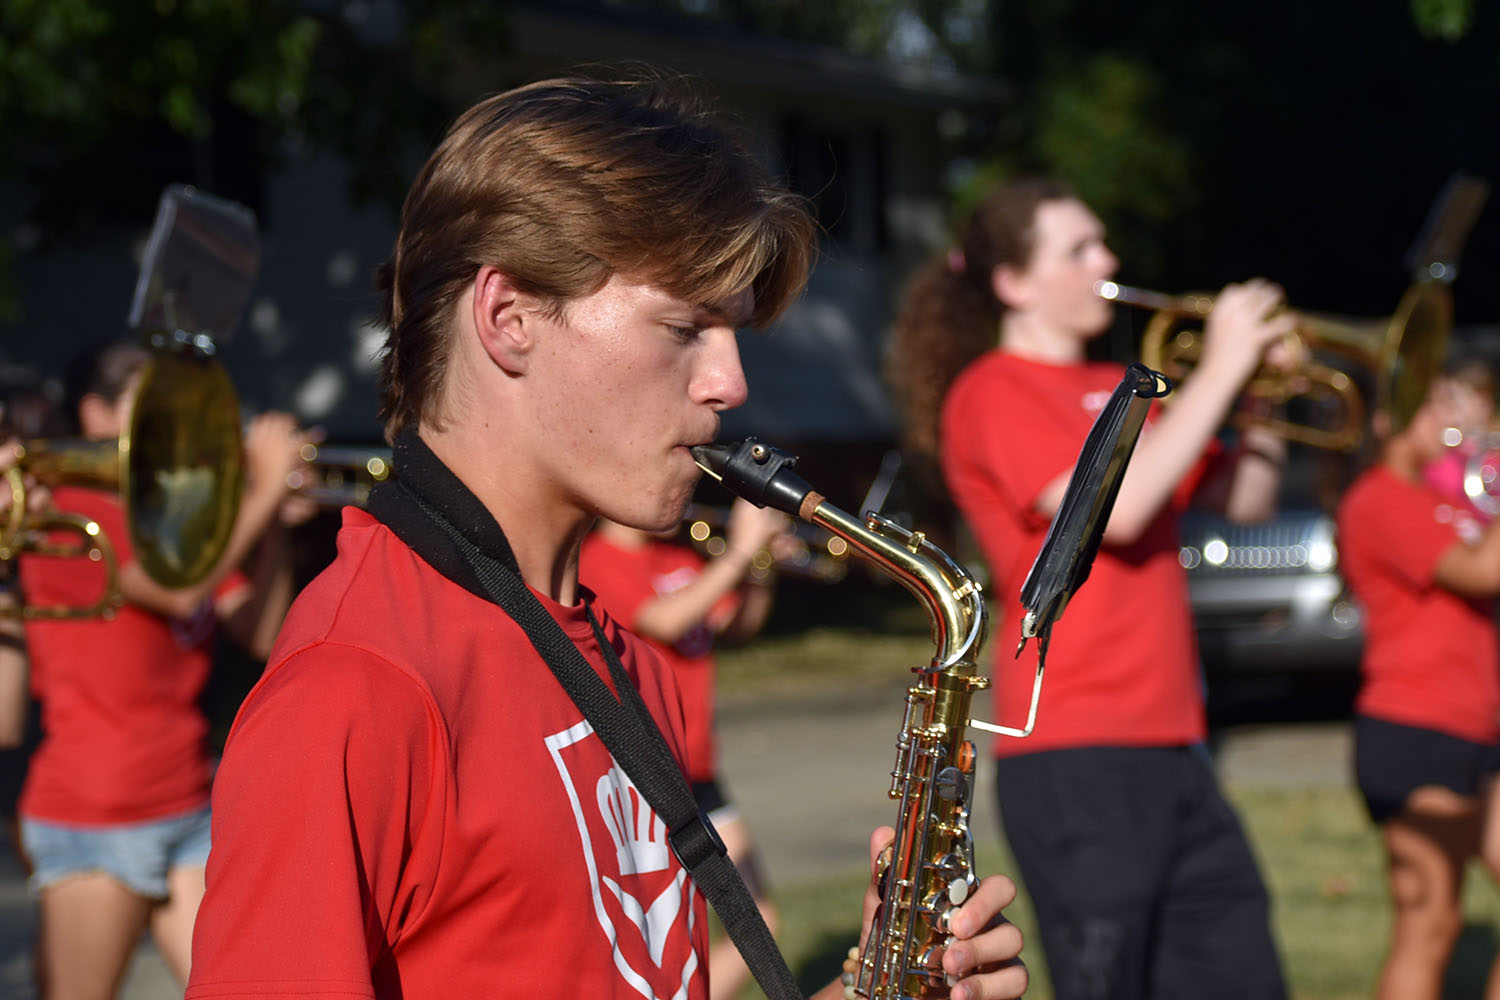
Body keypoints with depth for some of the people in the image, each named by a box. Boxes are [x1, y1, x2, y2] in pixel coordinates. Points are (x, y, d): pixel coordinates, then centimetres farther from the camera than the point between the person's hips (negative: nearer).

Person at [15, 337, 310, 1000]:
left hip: (187, 813, 7)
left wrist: (272, 521, -2)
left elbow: (264, 636, 8)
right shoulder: (68, 512, -9)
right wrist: (263, 490, -15)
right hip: (92, 820, -7)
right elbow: (179, 590, -23)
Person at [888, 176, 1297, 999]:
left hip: (1166, 742, 8)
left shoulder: (1120, 391, 19)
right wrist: (1217, 373, -13)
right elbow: (1114, 506, -20)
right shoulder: (992, 393, -5)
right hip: (1073, 751, -8)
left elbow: (1245, 501, 21)